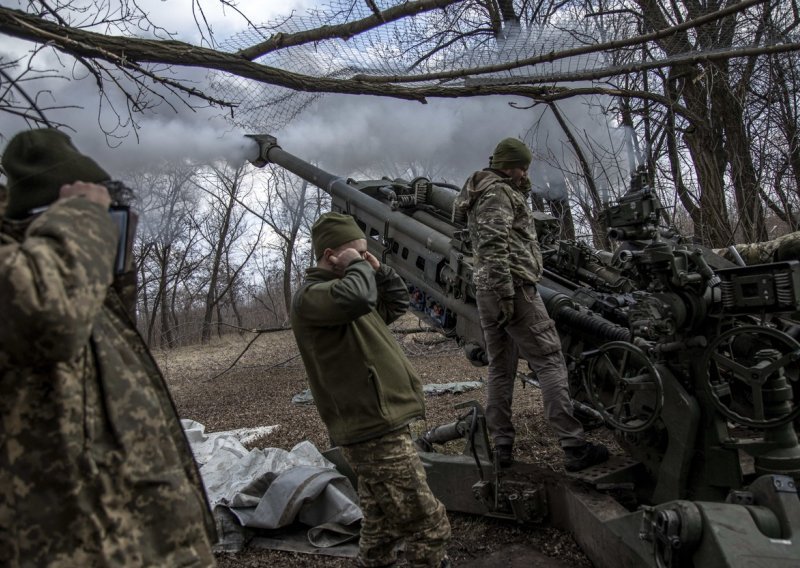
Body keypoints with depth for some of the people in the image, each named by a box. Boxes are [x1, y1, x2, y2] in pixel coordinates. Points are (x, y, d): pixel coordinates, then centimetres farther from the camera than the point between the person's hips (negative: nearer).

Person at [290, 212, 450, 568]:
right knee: (428, 528, -5)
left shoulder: (342, 286, 18)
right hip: (376, 432, -10)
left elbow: (398, 303, 26)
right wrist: (357, 265, -14)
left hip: (376, 426, 10)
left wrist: (377, 268, 12)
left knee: (382, 527, 21)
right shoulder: (310, 297, -13)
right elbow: (359, 298, -34)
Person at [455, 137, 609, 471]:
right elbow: (494, 247, -18)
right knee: (550, 362, -8)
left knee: (500, 368, 10)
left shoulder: (481, 196, 26)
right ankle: (573, 447, -8)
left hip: (486, 293, 10)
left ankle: (502, 447, 12)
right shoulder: (498, 192, -6)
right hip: (513, 287, -10)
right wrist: (506, 293, -22)